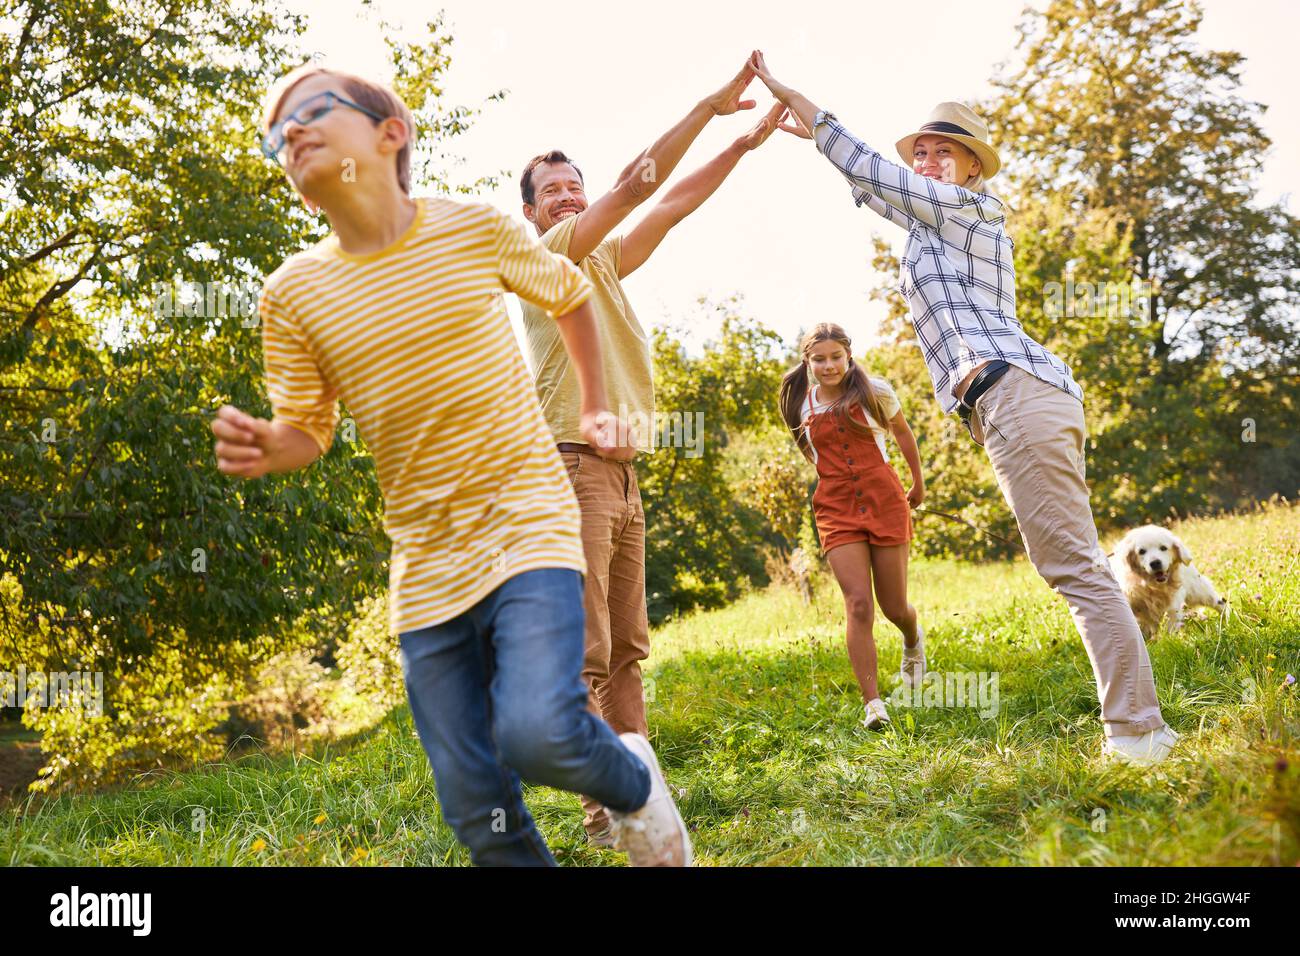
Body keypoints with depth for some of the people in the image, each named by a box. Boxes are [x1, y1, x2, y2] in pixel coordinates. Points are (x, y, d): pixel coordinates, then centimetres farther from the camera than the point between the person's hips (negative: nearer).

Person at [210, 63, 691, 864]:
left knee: (537, 731, -25)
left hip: (527, 527, -2)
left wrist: (596, 407, 19)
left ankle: (633, 782, 8)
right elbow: (308, 428, 6)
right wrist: (263, 448, -16)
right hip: (426, 565, 3)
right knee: (479, 810, 2)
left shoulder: (478, 230, -5)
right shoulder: (293, 293, -2)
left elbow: (573, 296, 15)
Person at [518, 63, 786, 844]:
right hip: (573, 465, -8)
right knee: (585, 650, -10)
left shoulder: (604, 261, 21)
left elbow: (670, 207, 17)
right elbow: (635, 189, -9)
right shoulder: (545, 256, -1)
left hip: (622, 473, 8)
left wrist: (745, 143, 9)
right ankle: (605, 810, -9)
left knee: (627, 649, 7)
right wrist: (708, 107, -9)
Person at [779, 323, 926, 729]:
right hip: (836, 510, 1)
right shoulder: (802, 406, 2)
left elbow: (903, 433, 14)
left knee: (894, 607, 4)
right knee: (858, 604, -15)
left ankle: (913, 640, 43)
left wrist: (918, 483, 22)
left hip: (885, 501, 0)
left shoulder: (874, 391, -2)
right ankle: (873, 705, -13)